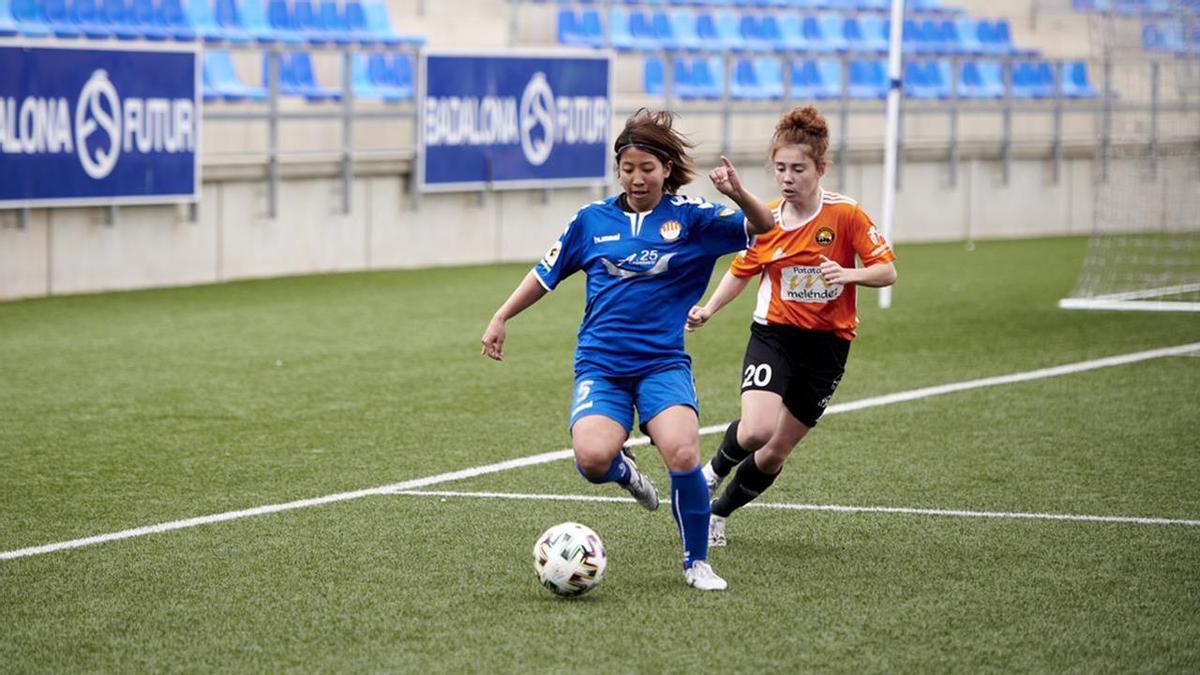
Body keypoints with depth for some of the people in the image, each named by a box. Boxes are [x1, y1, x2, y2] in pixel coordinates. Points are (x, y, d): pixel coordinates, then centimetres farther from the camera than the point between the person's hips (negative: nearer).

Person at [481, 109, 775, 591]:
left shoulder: (691, 218, 2)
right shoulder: (592, 220, 8)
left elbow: (764, 229, -3)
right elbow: (546, 274, 20)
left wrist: (738, 194, -21)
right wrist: (501, 318, 18)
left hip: (663, 364, -1)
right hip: (600, 365, 1)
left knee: (683, 454, -25)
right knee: (593, 457, -26)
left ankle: (697, 562, -1)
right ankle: (622, 469, 14)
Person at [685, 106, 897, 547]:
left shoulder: (845, 215, -10)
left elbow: (887, 271, -9)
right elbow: (741, 272, 14)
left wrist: (850, 274, -28)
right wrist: (708, 309, -1)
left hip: (827, 345, 0)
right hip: (774, 334, 0)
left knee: (775, 453, 6)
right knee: (756, 431, -25)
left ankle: (718, 512, 31)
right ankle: (714, 472, 9)